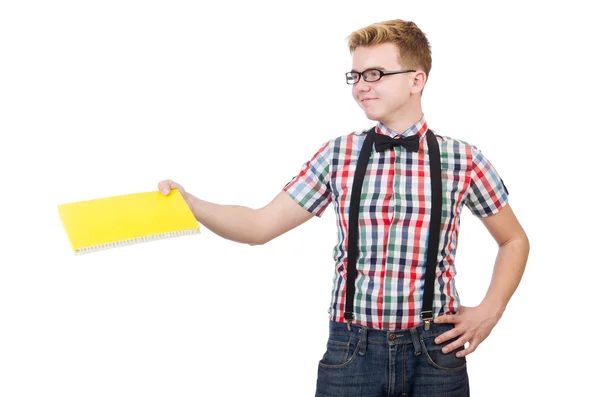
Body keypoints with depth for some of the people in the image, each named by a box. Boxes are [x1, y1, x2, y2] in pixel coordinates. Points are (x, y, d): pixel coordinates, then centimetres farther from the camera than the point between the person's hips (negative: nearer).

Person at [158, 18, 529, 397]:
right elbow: (261, 226, 2)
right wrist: (190, 204, -12)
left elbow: (515, 240, 12)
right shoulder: (339, 155, 2)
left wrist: (490, 311, 0)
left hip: (435, 353, 0)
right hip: (352, 351, 1)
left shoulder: (462, 159, -1)